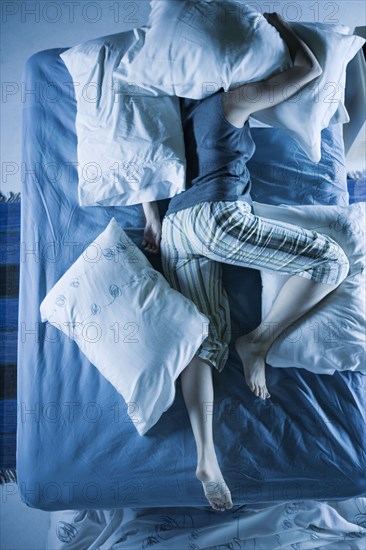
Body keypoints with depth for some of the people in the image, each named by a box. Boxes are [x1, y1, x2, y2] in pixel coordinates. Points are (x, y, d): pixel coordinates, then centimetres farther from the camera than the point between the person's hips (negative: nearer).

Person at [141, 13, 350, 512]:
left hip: (175, 229, 8)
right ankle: (259, 341, -4)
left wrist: (151, 219, 20)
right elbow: (311, 68, 15)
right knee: (331, 259, -2)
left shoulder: (180, 109, 29)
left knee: (203, 340, 0)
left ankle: (206, 458, -9)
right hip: (217, 218, -8)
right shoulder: (234, 99, 9)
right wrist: (279, 24, 32)